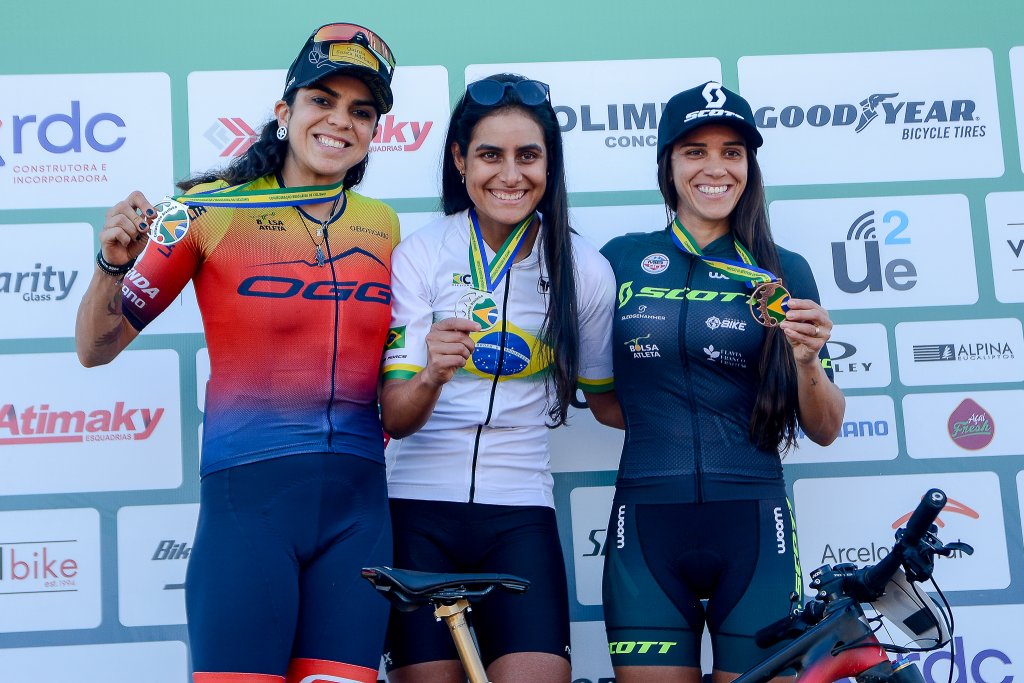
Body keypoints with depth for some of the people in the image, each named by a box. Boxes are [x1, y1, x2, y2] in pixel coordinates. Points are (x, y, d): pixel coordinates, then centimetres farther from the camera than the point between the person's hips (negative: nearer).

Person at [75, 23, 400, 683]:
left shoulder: (384, 226, 11)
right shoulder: (213, 209, 1)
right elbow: (96, 348, 1)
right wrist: (113, 264, -15)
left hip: (358, 503, 4)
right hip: (247, 496, -3)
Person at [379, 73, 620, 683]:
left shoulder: (584, 270, -1)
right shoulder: (421, 255, -5)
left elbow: (605, 398, 12)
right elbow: (395, 420, -10)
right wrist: (431, 377, -31)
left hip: (520, 513, 1)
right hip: (420, 507, 0)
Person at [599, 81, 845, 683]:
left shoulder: (782, 273, 4)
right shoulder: (622, 260, 5)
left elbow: (824, 431, 4)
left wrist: (806, 360, -13)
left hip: (750, 523, 0)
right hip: (647, 524, 0)